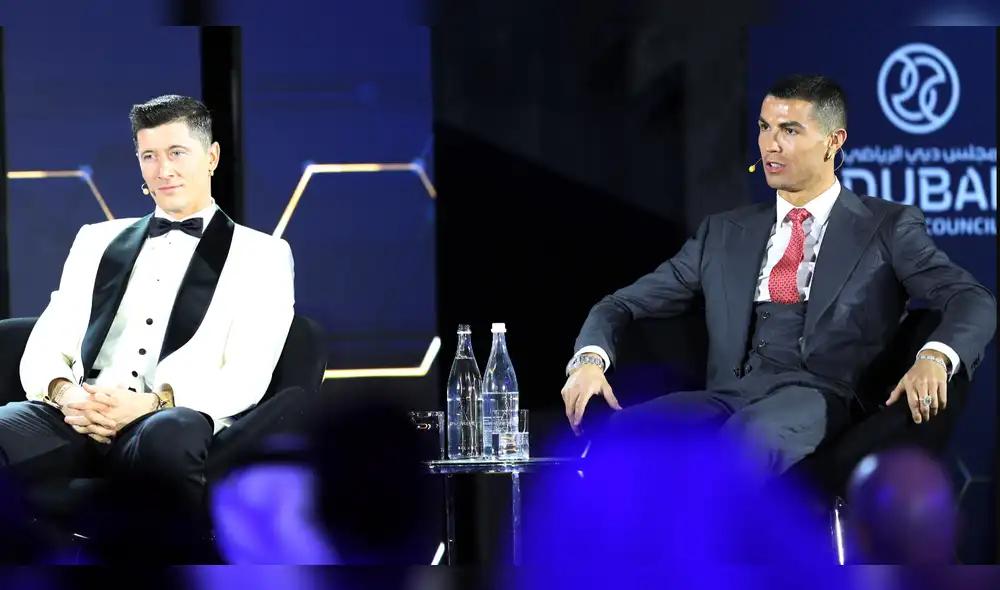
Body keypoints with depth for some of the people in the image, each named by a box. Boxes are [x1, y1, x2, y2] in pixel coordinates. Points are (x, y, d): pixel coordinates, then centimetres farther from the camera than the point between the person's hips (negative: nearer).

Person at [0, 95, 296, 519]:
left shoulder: (261, 255, 15)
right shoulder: (97, 241, 27)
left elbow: (246, 377, 2)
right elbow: (44, 349, 19)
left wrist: (152, 403, -16)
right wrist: (63, 393, -6)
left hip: (176, 420, -2)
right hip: (79, 417, 2)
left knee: (169, 434, -42)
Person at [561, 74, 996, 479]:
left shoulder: (888, 228, 13)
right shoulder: (724, 234, 24)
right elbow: (625, 304, 21)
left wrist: (934, 358, -23)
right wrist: (590, 358, -3)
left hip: (821, 398, -4)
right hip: (728, 399, 4)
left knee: (750, 438, -40)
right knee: (615, 434, -28)